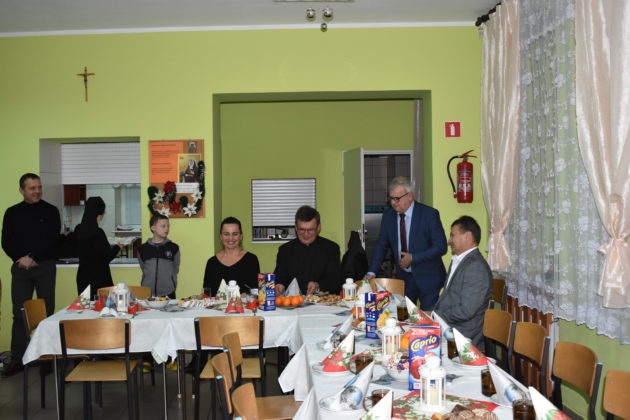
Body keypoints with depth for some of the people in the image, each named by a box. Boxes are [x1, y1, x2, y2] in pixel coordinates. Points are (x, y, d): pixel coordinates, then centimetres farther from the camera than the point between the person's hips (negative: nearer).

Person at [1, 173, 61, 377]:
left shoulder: (51, 211, 3)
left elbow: (53, 241, -4)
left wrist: (32, 257, -12)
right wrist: (20, 259, -9)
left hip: (45, 266, -2)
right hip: (20, 267, 2)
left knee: (47, 312, 0)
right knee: (19, 313, 1)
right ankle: (17, 358, 7)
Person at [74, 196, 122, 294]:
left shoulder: (78, 230, 3)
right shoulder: (98, 232, -19)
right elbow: (107, 257, -14)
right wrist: (118, 246, 3)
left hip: (82, 276, 8)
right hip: (98, 277, -8)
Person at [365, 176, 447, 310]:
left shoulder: (429, 214, -13)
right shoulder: (388, 215, 0)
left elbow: (441, 247, -13)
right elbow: (381, 245, 7)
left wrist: (413, 258, -19)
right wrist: (371, 272, -3)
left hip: (427, 278, -4)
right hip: (403, 277, 4)